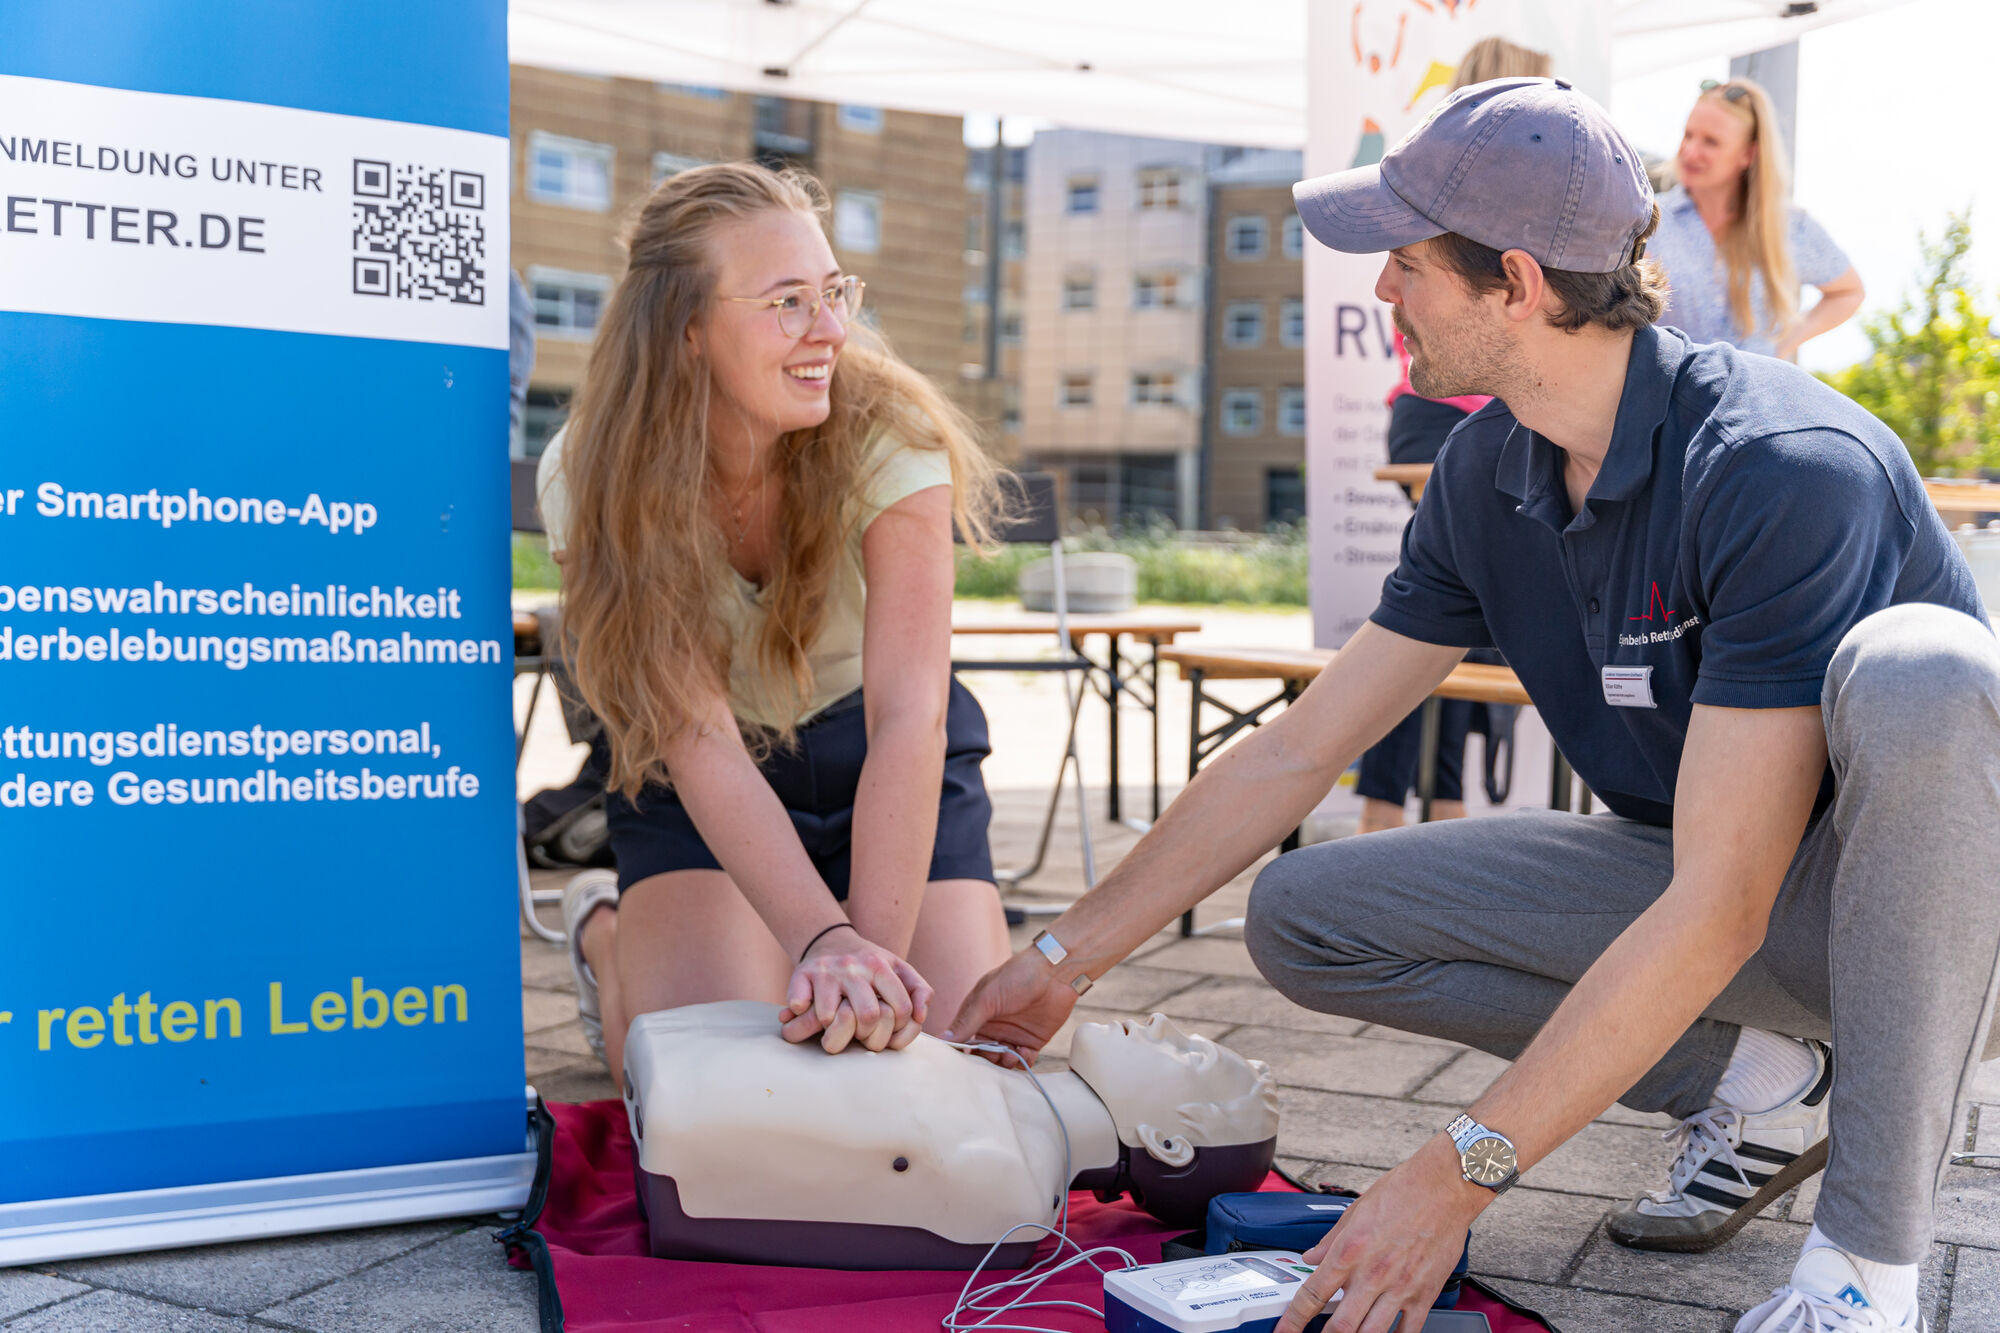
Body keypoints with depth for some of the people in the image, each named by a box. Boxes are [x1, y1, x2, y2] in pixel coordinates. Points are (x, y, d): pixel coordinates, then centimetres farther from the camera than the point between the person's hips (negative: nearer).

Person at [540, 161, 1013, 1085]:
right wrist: (825, 941, -45)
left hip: (873, 760, 1)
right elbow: (700, 743, -31)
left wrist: (875, 952, -45)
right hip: (698, 779, 0)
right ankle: (608, 935, 18)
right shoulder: (591, 480, -24)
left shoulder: (888, 435, -27)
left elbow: (908, 719, -34)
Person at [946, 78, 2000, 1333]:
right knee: (1304, 915, -7)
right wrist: (1064, 955, 1)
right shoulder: (1486, 474, -5)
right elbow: (1294, 753, 0)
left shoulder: (1785, 467, -29)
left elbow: (1717, 912, -32)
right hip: (1698, 874, 6)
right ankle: (1749, 1081, 2)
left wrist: (1459, 1173, -30)